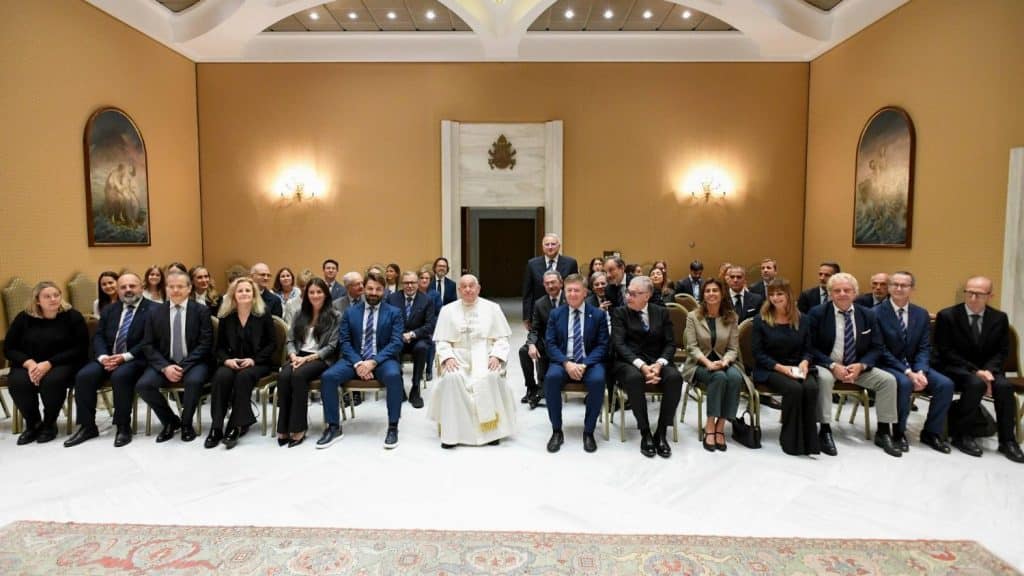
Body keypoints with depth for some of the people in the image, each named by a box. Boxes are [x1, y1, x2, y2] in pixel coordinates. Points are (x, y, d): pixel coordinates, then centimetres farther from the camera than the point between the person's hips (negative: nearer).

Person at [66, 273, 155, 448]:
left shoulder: (153, 309, -2)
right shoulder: (109, 310, 18)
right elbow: (98, 337, 10)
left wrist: (125, 357, -20)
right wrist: (103, 357, -10)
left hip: (135, 360, -6)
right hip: (107, 358, 6)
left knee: (120, 376, -34)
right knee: (83, 376, -20)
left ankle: (123, 427, -19)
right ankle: (87, 426, -6)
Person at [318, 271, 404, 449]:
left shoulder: (394, 312, 4)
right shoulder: (350, 312, 11)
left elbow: (396, 343, -6)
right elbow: (344, 341, 3)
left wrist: (373, 361, -19)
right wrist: (357, 363, -15)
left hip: (382, 359, -2)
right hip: (354, 359, 3)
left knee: (394, 375, -35)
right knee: (328, 376, -23)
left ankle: (393, 427, -19)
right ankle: (334, 427, -7)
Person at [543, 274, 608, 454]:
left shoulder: (598, 314, 4)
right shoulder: (555, 314, 7)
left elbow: (602, 345, -1)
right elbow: (550, 344, 1)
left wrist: (584, 364, -18)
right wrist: (566, 363, -17)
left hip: (590, 362, -1)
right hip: (563, 361, 1)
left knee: (598, 380, -33)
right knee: (551, 378, -31)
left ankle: (589, 431, -12)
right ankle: (556, 431, -14)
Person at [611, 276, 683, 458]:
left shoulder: (662, 313, 11)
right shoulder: (619, 313, 3)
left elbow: (670, 344, 4)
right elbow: (619, 344, -9)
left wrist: (659, 364, -17)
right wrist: (641, 365, -24)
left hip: (657, 361, 3)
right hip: (629, 362, -2)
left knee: (675, 377, -30)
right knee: (634, 378, -37)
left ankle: (661, 432, -17)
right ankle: (645, 433, -21)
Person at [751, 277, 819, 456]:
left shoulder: (802, 320, 9)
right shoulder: (760, 320, -2)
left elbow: (808, 349, 12)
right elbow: (758, 353, -5)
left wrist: (804, 362, -11)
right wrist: (780, 367, -16)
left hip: (797, 369, 3)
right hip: (769, 370, -3)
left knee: (811, 387, -29)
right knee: (794, 388, -32)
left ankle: (809, 440, -16)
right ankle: (791, 440, -15)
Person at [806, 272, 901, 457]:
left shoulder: (868, 315, 3)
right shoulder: (817, 313, -8)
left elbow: (877, 348, 5)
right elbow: (810, 347, -10)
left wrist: (860, 365, -15)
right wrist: (833, 366, -22)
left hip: (857, 366, 4)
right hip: (826, 365, -4)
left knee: (888, 380, -15)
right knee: (824, 378, -35)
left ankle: (883, 432, 1)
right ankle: (825, 430, -23)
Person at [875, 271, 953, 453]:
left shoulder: (921, 314, 7)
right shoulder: (877, 313, -10)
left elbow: (924, 348, 3)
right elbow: (881, 350, -13)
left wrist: (920, 371, -16)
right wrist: (907, 372, -21)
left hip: (914, 365, 5)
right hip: (887, 365, -5)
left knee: (946, 384, -18)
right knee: (904, 383, -34)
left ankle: (931, 432, 2)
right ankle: (899, 432, -12)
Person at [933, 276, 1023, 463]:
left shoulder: (1000, 318, 3)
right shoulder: (947, 316, -9)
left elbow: (1002, 351, 6)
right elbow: (946, 353, -10)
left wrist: (988, 370, -14)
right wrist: (975, 372, -19)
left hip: (986, 369, 4)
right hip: (955, 369, -4)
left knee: (1004, 386, -26)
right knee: (976, 384, -33)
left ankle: (1007, 440, -10)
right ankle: (961, 434, -17)